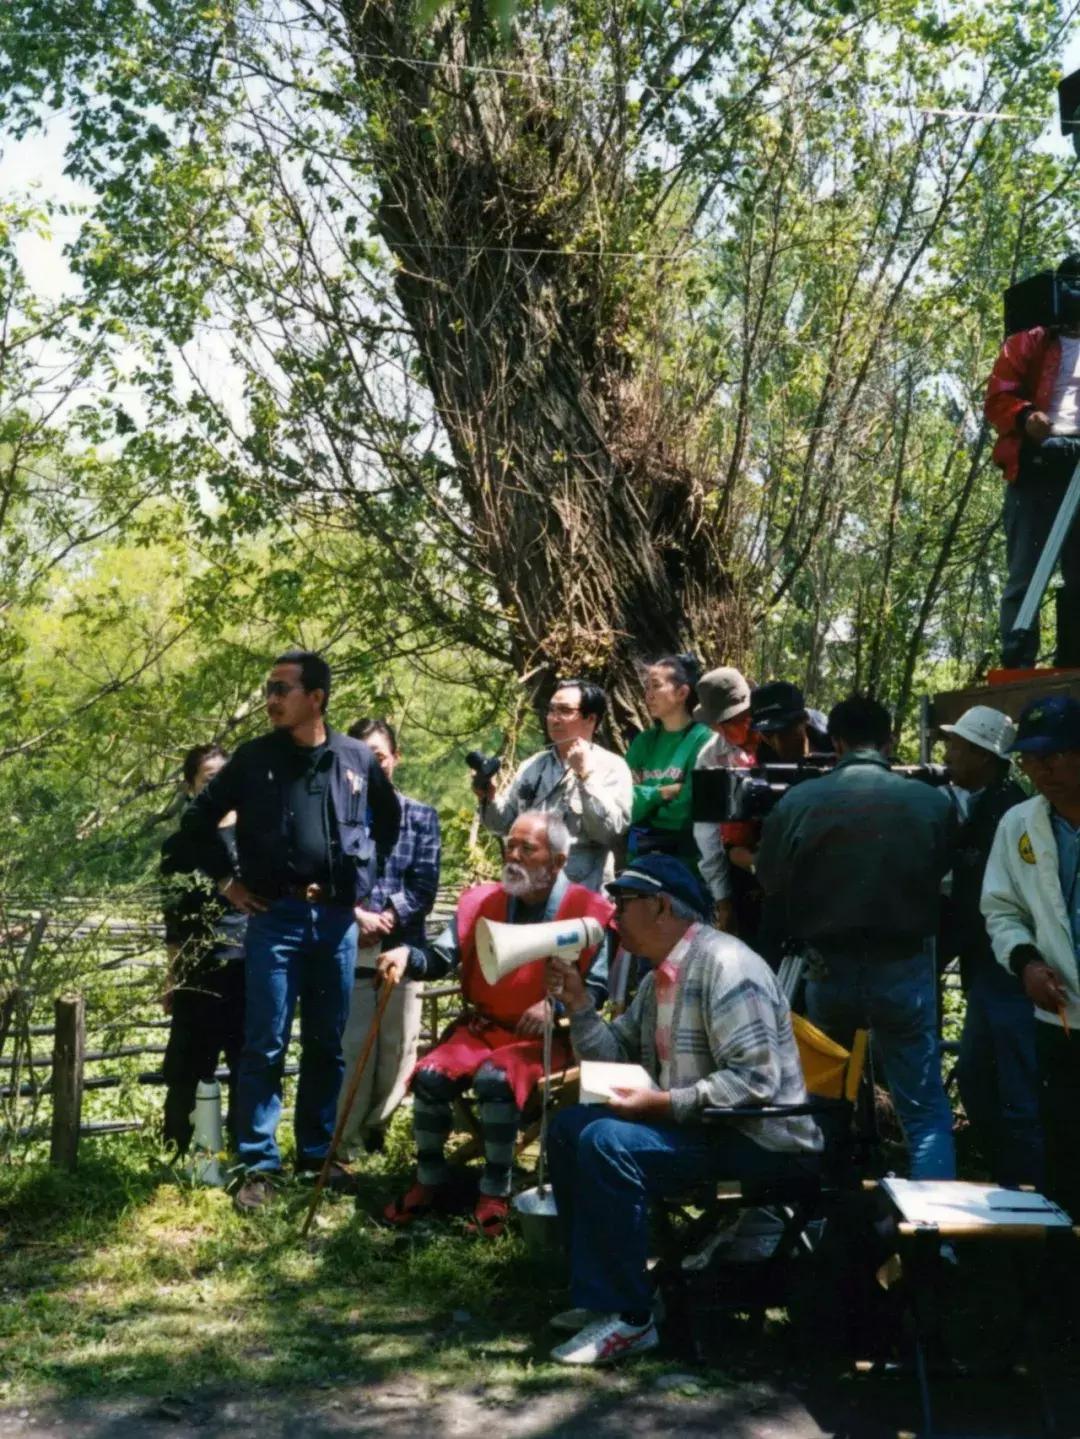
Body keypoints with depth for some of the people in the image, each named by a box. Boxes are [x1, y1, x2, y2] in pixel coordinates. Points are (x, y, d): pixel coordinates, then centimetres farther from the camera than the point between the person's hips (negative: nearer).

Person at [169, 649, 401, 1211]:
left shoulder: (357, 759, 3)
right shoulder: (254, 758, -1)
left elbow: (388, 819, 21)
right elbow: (197, 820, 8)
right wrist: (226, 879, 4)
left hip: (338, 920, 2)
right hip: (275, 917, -2)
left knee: (327, 1045, 10)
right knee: (265, 1045, -3)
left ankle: (318, 1153, 23)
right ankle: (257, 1164, 4)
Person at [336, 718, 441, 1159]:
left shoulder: (420, 817, 10)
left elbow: (424, 886, 3)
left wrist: (386, 918, -10)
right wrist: (356, 916, -13)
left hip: (402, 947, 2)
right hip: (346, 949, -2)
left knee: (398, 1049, 6)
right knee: (350, 1050, -4)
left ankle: (372, 1126, 25)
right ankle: (341, 1146, 4)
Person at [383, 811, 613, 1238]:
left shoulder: (588, 912, -7)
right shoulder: (482, 901, 6)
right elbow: (442, 958, 0)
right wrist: (408, 956, -21)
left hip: (545, 1036, -5)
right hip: (482, 1026, 5)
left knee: (495, 1079, -33)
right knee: (430, 1075, -20)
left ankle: (495, 1192, -15)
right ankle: (432, 1182, 2)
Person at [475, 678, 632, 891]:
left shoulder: (612, 767, -2)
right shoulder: (533, 766, 14)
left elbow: (611, 831, -14)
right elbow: (504, 821, 17)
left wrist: (586, 776, -18)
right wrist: (489, 799, -3)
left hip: (581, 892, -5)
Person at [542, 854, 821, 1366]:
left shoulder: (723, 964, -18)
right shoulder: (659, 978, 13)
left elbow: (754, 1082, -26)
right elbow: (614, 1057, 13)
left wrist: (660, 1104, -25)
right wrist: (578, 1001, 0)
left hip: (761, 1142, -11)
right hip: (700, 1129, 11)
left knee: (606, 1142, -27)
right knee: (570, 1126, 10)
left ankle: (629, 1318, -15)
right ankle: (599, 1293, 13)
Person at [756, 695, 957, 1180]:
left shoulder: (798, 801, -9)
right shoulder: (932, 803, -9)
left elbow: (770, 884, 1)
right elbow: (941, 878, 6)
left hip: (827, 969, 2)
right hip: (904, 969, -1)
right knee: (926, 1115, 5)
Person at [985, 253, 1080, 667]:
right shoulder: (1029, 342, 12)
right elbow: (998, 395, 2)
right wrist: (1024, 416, -18)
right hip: (1036, 465, -4)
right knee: (1025, 574, -7)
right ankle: (1018, 668, -9)